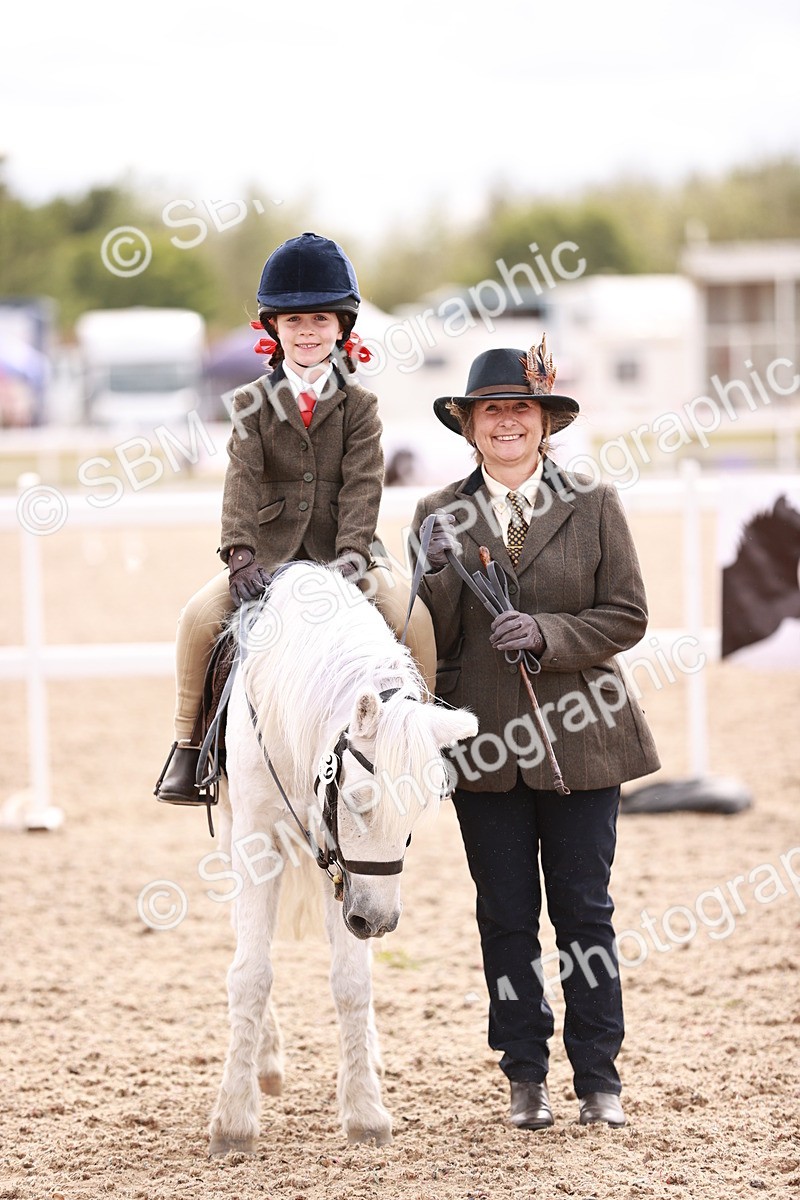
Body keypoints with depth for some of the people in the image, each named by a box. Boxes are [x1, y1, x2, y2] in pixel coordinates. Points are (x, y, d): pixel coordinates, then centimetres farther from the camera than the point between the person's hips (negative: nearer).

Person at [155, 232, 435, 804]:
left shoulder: (360, 406, 4)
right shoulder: (253, 403, 5)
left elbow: (362, 484, -7)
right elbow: (243, 479, -7)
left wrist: (351, 553, -22)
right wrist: (240, 553, -23)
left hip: (343, 550, -1)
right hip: (270, 551, 1)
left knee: (413, 616, -26)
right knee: (200, 615, -22)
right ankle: (188, 745, -6)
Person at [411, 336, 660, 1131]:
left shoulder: (593, 507, 2)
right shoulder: (441, 515, 5)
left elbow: (626, 616, -2)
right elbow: (428, 635, 2)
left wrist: (548, 634, -17)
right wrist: (446, 576, -17)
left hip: (578, 737, -1)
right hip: (485, 741, 1)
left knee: (584, 911, 4)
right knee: (506, 916, 6)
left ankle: (598, 1077, 11)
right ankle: (525, 1077, 13)